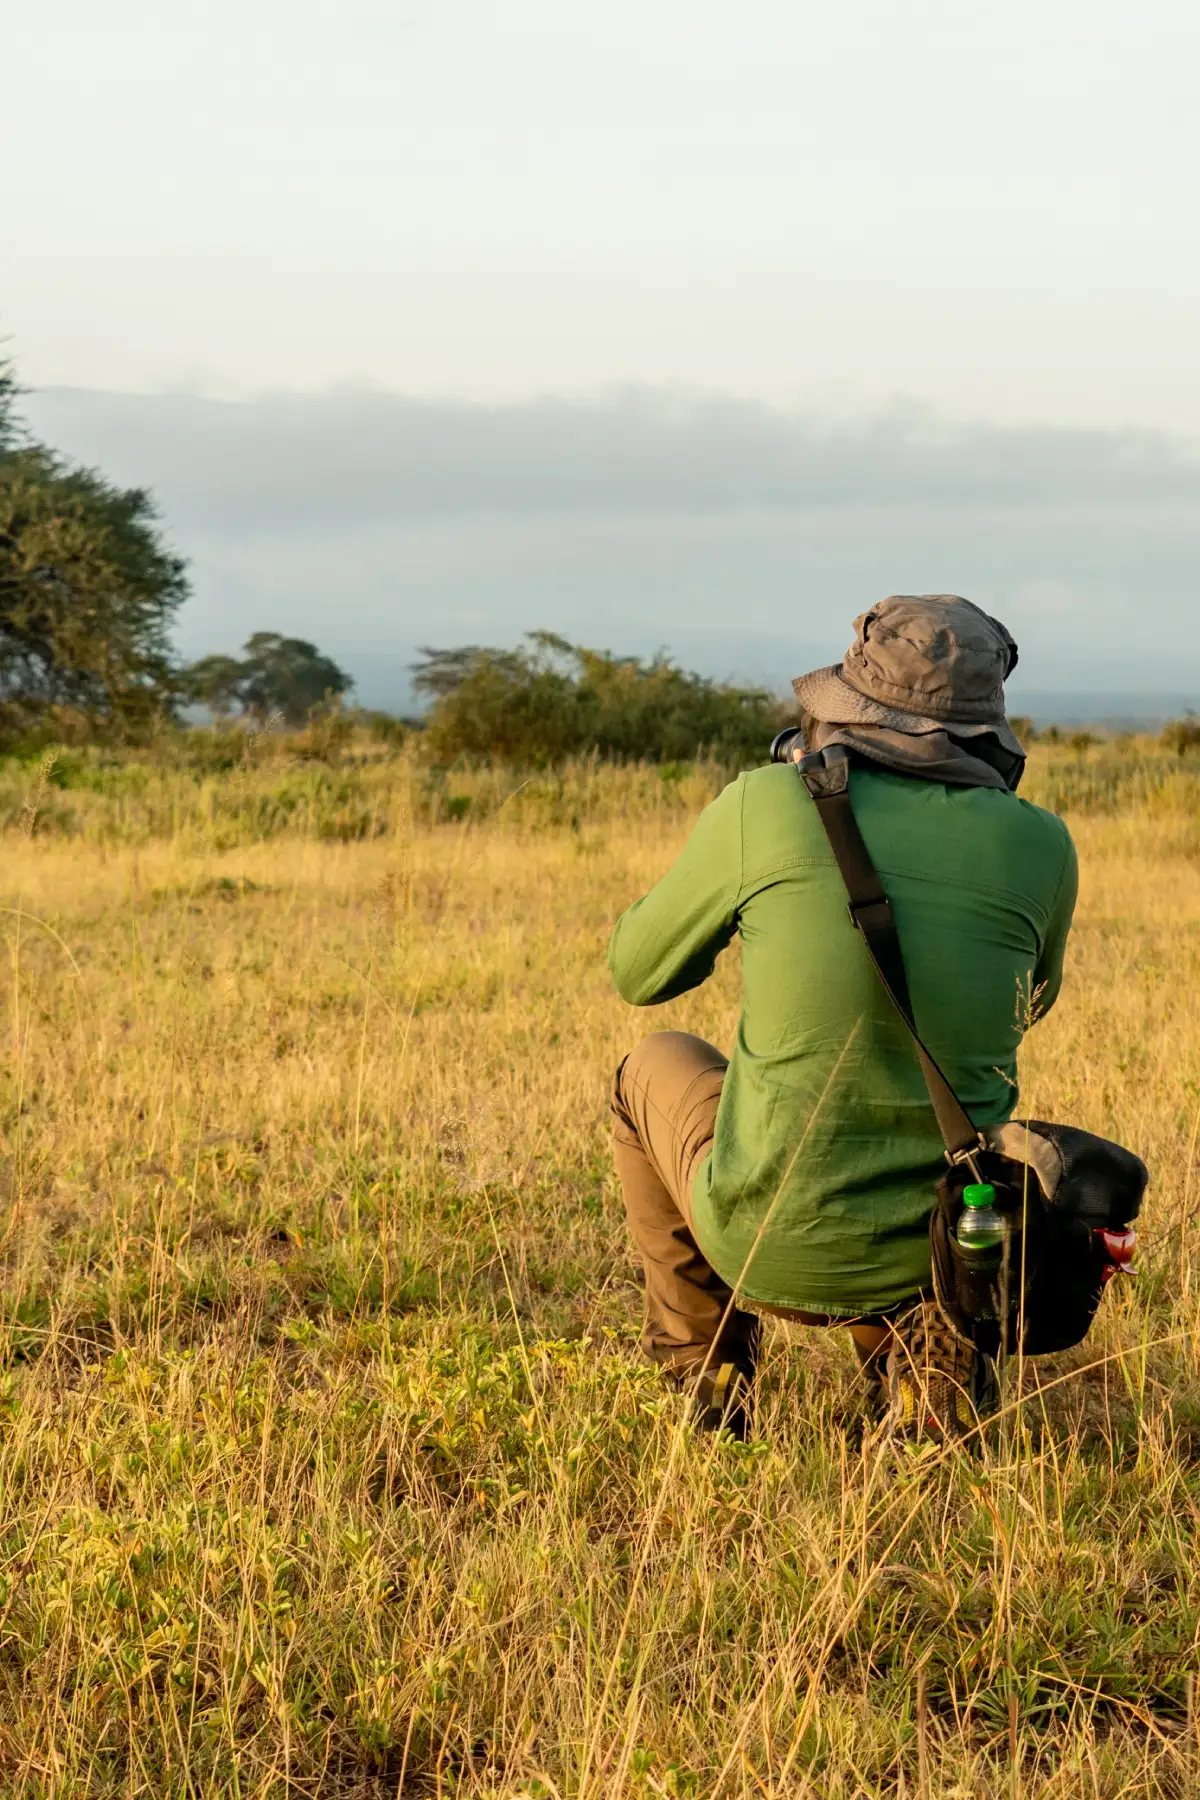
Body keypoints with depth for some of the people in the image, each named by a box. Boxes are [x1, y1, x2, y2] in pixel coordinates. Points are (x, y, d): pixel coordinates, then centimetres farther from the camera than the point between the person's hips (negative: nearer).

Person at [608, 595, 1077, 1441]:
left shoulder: (769, 803, -11)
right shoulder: (1041, 848, -5)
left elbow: (638, 973, 5)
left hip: (775, 1240, -2)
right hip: (947, 1243, 2)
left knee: (659, 1066, 29)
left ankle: (705, 1370, 29)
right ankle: (914, 1352, 11)